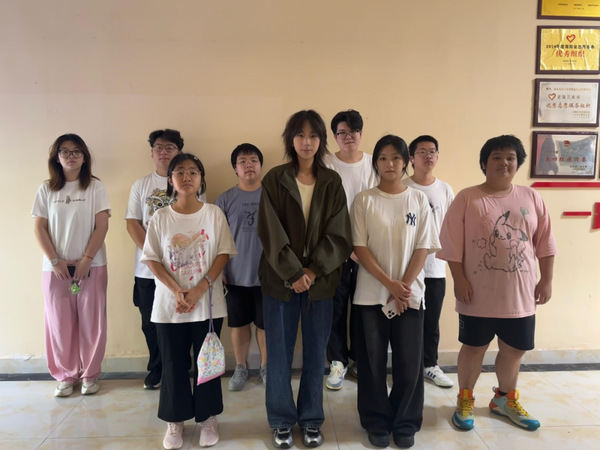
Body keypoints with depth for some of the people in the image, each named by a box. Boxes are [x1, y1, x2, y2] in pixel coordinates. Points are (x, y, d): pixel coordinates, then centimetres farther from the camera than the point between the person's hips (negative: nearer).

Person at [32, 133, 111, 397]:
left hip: (91, 265, -1)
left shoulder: (95, 187, 0)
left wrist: (86, 260, -11)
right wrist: (55, 261, -7)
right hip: (55, 267, 2)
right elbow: (39, 228, 4)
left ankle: (90, 374, 20)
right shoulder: (46, 189, 6)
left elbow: (102, 227, -5)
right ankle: (65, 375, 23)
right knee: (59, 323, 7)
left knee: (91, 322, 3)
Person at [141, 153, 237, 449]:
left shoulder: (214, 214, -2)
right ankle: (175, 421, 28)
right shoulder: (160, 218, 0)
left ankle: (208, 418, 27)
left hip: (208, 303, 0)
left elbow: (224, 254, -5)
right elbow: (152, 260, -2)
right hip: (169, 304, 1)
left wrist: (200, 289, -15)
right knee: (173, 363, 10)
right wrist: (177, 291, -14)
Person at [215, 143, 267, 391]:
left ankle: (265, 366, 32)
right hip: (236, 276, 1)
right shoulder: (225, 200, -2)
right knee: (239, 324, 14)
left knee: (266, 324, 12)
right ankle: (240, 367, 34)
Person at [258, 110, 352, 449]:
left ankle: (312, 420, 29)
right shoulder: (274, 179, -1)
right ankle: (282, 421, 26)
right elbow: (271, 233, -7)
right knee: (279, 353, 7)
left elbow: (338, 233, -2)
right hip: (280, 278, -1)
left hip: (321, 279, 1)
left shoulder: (332, 182, 4)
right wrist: (293, 273, -14)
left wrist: (314, 270, -12)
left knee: (316, 353, 10)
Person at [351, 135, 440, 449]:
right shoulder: (364, 200, -1)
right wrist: (390, 284, -13)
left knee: (409, 363, 7)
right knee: (372, 362, 7)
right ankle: (376, 422, 25)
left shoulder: (419, 200, 3)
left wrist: (404, 286, -11)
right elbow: (360, 248, -6)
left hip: (410, 294, 1)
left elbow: (423, 248, 0)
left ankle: (405, 423, 27)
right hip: (371, 294, -1)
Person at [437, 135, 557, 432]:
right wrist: (459, 280, -12)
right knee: (473, 348, 9)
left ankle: (505, 399, 40)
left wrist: (546, 280, 4)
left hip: (520, 294, 4)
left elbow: (544, 242, 8)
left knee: (514, 350, 16)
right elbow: (452, 244, -9)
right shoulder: (467, 198, -6)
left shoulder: (531, 198, 5)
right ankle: (465, 400, 30)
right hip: (479, 293, -3)